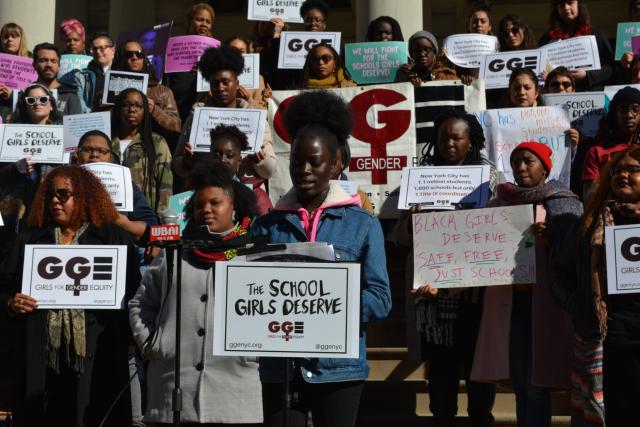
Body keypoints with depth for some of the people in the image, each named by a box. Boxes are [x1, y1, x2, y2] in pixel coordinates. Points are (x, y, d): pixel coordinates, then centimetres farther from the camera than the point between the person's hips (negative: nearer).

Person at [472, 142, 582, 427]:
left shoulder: (562, 203, 2)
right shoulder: (500, 203, 14)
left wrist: (549, 240, -24)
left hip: (544, 301, -4)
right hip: (508, 301, 4)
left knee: (536, 383, -4)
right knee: (519, 382, 8)